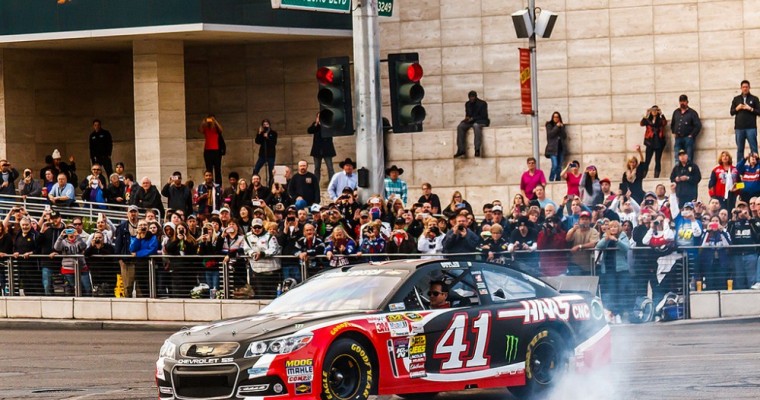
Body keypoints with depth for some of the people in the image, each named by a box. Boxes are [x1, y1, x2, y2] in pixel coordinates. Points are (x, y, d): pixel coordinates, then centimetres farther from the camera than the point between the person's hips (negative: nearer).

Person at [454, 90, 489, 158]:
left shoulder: (482, 104, -4)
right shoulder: (467, 104, 13)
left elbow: (483, 116, -10)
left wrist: (472, 118, -20)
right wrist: (467, 118, -8)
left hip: (481, 121, -6)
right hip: (470, 122, 6)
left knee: (476, 125, -42)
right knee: (460, 127, -25)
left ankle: (477, 149, -50)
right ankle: (461, 150, -31)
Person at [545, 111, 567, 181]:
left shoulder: (561, 126, 15)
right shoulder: (549, 125, 5)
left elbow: (565, 137, 7)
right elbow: (550, 134, -10)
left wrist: (562, 128, -4)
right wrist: (556, 127, -10)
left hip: (561, 148, 4)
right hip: (553, 148, -4)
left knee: (559, 166, 0)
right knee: (554, 165, -16)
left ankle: (557, 180, 3)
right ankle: (551, 180, -11)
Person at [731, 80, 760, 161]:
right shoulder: (736, 99, 13)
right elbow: (731, 112, 14)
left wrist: (750, 109, -12)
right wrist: (737, 109, -5)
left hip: (751, 128, -2)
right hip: (739, 128, 2)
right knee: (740, 149, 4)